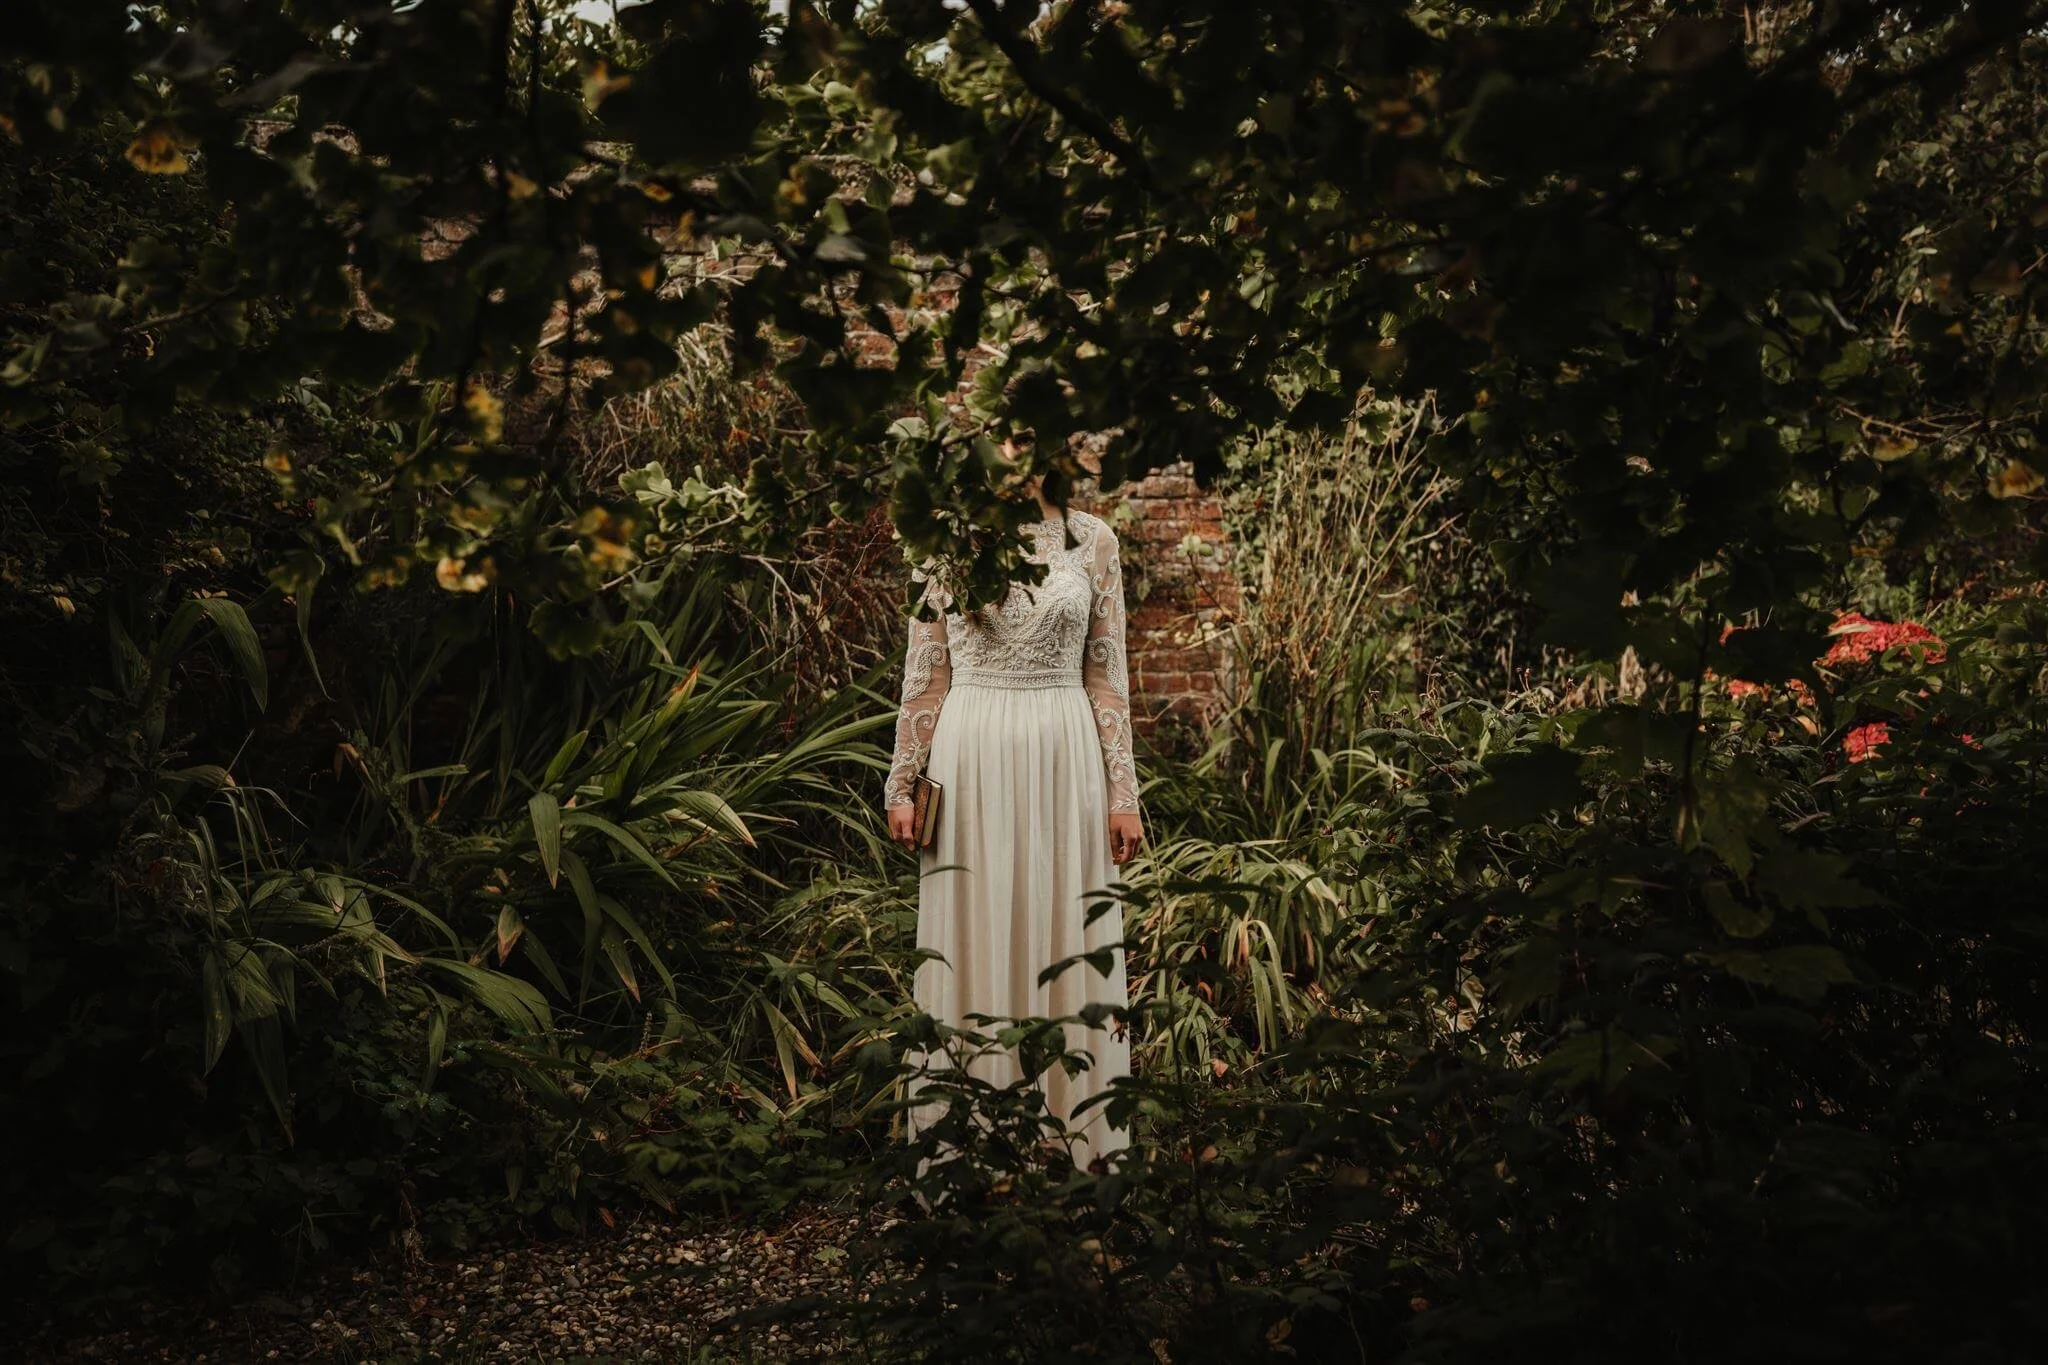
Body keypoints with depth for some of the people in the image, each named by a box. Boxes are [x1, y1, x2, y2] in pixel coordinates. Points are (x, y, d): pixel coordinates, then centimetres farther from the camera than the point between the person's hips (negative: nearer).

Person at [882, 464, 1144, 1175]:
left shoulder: (1093, 541, 5)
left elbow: (1108, 679, 6)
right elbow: (926, 677, 5)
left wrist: (1123, 792, 2)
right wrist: (903, 783, 2)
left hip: (1064, 764, 1)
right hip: (971, 761, 0)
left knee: (1065, 948, 5)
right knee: (972, 950, 5)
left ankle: (1075, 1151, 16)